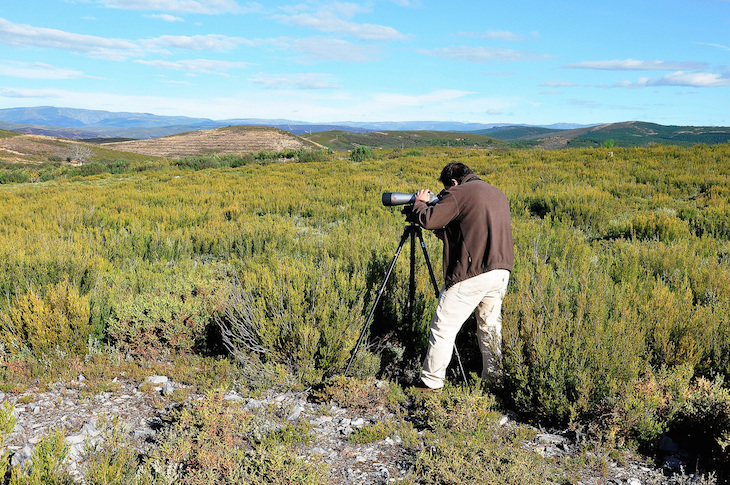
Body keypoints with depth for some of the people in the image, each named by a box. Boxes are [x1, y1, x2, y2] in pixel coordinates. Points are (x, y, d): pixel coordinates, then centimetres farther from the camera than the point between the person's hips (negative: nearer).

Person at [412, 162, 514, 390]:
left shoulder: (459, 194, -7)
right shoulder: (498, 194, 19)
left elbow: (428, 220, -12)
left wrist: (420, 202, 8)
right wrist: (446, 232, 23)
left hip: (472, 275, -8)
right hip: (501, 272, 8)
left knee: (443, 328, 0)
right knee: (490, 325, 22)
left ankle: (431, 383, 4)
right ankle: (493, 377, 30)